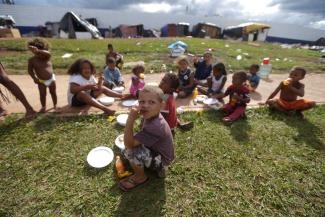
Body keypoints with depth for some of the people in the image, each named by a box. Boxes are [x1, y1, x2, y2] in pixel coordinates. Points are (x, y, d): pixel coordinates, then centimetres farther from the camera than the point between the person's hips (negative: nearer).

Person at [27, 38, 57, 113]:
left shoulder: (47, 57, -7)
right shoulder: (32, 60, -8)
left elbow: (48, 53, -32)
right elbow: (30, 70, -4)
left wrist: (38, 51, -47)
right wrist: (34, 78, -15)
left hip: (51, 79, 1)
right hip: (41, 81, -1)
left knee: (53, 92, 12)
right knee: (42, 94, 3)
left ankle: (55, 105, 29)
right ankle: (43, 107, 20)